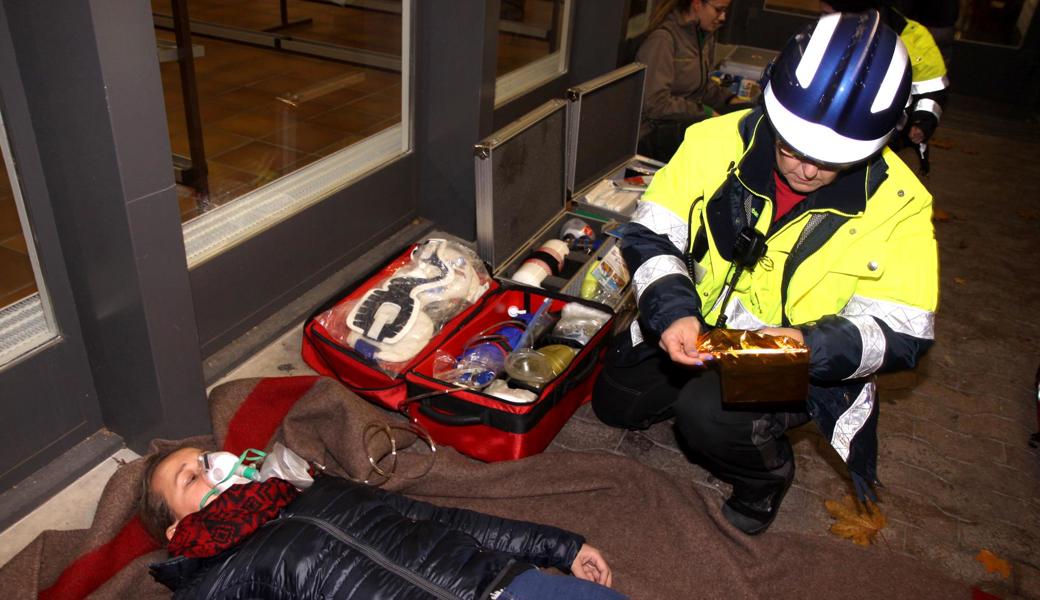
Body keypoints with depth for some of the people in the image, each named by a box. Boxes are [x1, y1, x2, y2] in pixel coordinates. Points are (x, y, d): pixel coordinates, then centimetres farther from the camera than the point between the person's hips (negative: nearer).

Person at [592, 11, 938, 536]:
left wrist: (812, 344, -37)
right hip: (694, 331, 4)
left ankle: (766, 476, 6)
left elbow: (901, 332, -17)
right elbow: (649, 235, -12)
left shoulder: (896, 203, -18)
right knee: (615, 402, 5)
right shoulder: (717, 142, -17)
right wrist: (673, 311, -31)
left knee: (709, 415, -29)